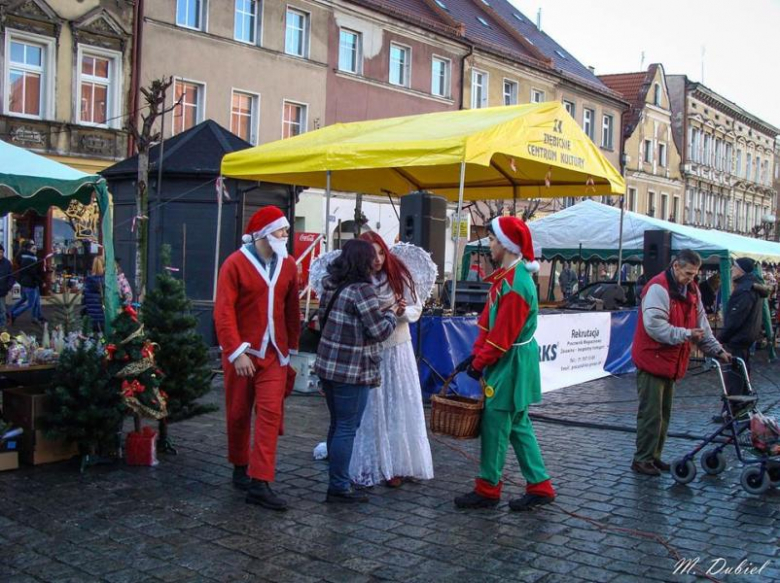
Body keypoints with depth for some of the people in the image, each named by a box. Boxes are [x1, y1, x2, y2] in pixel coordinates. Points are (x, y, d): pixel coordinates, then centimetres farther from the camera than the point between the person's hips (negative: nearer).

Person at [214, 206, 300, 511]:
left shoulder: (288, 265, 4)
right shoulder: (235, 263, -9)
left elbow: (292, 309, 10)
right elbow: (223, 312, -13)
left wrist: (292, 347, 11)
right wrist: (236, 352, -17)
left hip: (274, 353, 3)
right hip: (242, 352, -3)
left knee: (270, 414, -6)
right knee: (238, 414, 10)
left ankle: (259, 483, -5)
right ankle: (240, 468, 31)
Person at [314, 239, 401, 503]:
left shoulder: (332, 286, 10)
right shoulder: (362, 289, -17)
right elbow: (379, 331, -16)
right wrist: (393, 314, 4)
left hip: (328, 365, 9)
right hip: (352, 371, -9)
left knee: (337, 425, 18)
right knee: (347, 429, -1)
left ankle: (337, 480, 28)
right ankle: (339, 487, 5)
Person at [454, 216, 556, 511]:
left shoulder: (515, 285, -23)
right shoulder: (507, 275, 9)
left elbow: (503, 335, -21)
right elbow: (489, 319, 13)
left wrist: (479, 363, -11)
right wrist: (476, 354, 8)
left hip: (511, 363, -10)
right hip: (508, 361, 10)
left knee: (495, 425, 1)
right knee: (518, 425, 14)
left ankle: (487, 490, 14)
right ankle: (539, 486, 22)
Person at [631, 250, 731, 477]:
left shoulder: (691, 290, 11)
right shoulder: (658, 288, -17)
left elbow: (701, 324, 14)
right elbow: (654, 326, -25)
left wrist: (716, 350, 5)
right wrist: (686, 334, -25)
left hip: (672, 362, 9)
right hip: (652, 360, -9)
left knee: (664, 414, 14)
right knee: (651, 413, -5)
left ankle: (654, 456, 24)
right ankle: (642, 460, 4)